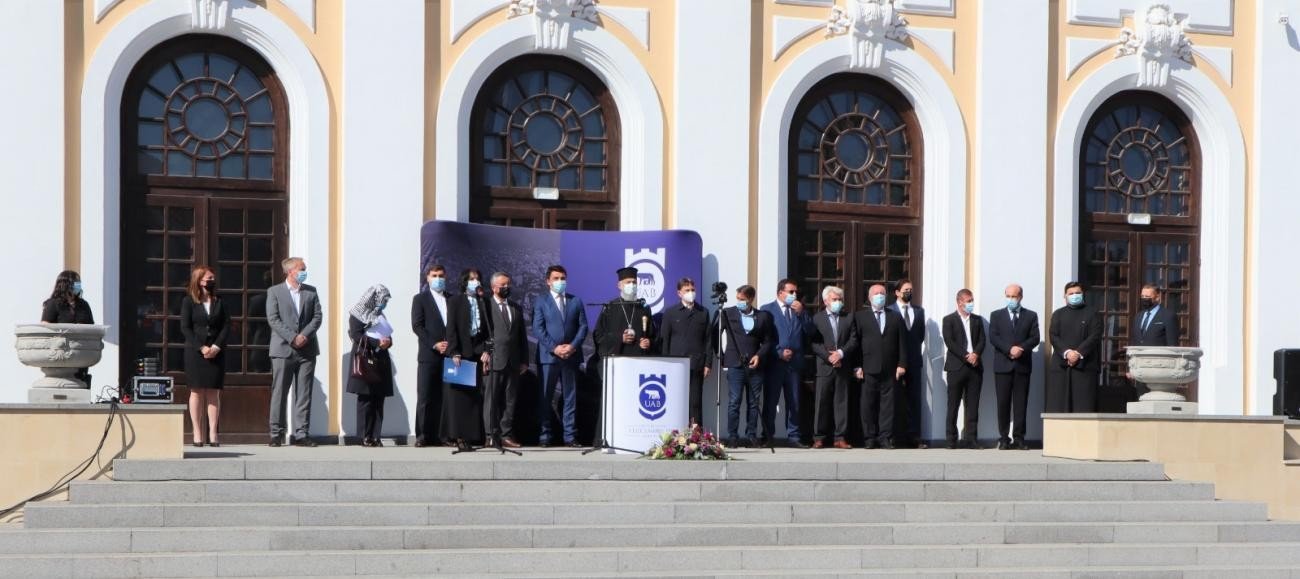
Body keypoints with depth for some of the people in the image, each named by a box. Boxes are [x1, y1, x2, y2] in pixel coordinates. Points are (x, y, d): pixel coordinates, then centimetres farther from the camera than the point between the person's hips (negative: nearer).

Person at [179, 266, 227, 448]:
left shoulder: (219, 302, 10)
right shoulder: (188, 301, 3)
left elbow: (226, 326, 4)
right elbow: (185, 327, -3)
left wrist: (216, 347, -10)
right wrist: (201, 348, -13)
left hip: (216, 353, 2)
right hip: (195, 352, -2)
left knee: (214, 393, -1)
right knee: (196, 392, -1)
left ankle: (213, 434, -1)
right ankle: (197, 434, 0)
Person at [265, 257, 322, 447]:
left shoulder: (311, 292, 13)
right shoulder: (274, 292, 3)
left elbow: (317, 317, 6)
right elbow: (273, 319, -6)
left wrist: (305, 335, -10)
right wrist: (292, 338, -14)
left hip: (307, 350, 3)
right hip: (283, 349, -3)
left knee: (304, 394, 2)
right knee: (279, 394, 0)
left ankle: (301, 434, 4)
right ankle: (276, 434, 6)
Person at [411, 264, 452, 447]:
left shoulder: (453, 300, 17)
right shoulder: (420, 299, 7)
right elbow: (417, 326, -3)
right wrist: (434, 344, -12)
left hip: (449, 354, 3)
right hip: (429, 356, -3)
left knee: (443, 398, 0)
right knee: (425, 398, -5)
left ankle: (439, 435, 3)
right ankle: (422, 436, -2)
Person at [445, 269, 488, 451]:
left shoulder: (482, 303, 14)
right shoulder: (455, 302, 3)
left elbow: (487, 330, 11)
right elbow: (451, 329, -4)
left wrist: (485, 351, -1)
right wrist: (454, 353, -13)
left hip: (477, 353, 4)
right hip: (460, 353, -4)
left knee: (474, 396, 0)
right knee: (457, 396, -5)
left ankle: (470, 436, 1)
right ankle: (458, 436, -5)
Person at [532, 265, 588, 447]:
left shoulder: (576, 301, 13)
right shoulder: (540, 302, 5)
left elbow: (583, 326, 7)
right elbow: (538, 329, -4)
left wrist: (573, 346, -9)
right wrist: (554, 348, -13)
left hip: (571, 355, 2)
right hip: (548, 356, -2)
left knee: (570, 397, 3)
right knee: (546, 397, -1)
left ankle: (570, 436, 6)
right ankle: (546, 435, 4)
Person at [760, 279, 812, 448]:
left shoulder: (799, 310, 16)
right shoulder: (767, 309, 4)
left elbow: (810, 332, 6)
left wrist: (801, 313, -5)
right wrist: (779, 352, -10)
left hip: (795, 362, 3)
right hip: (774, 362, -3)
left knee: (794, 402, 5)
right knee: (770, 402, 0)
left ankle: (793, 437, 10)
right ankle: (767, 436, 7)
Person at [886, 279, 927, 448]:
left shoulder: (919, 311, 13)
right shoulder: (889, 311, -1)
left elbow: (921, 335, 17)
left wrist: (915, 351, 8)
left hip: (914, 360, 4)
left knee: (915, 400, 1)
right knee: (897, 400, -2)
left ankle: (914, 436, 3)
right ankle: (897, 436, 0)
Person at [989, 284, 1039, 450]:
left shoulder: (1031, 316, 11)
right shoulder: (996, 315, 10)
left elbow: (1035, 338, 1)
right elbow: (993, 337, -1)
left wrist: (1020, 348, -15)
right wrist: (1009, 349, -15)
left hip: (1023, 365, 0)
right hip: (1003, 365, 0)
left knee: (1021, 403, -1)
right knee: (1003, 402, -2)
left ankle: (1019, 438, 2)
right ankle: (1004, 438, 3)